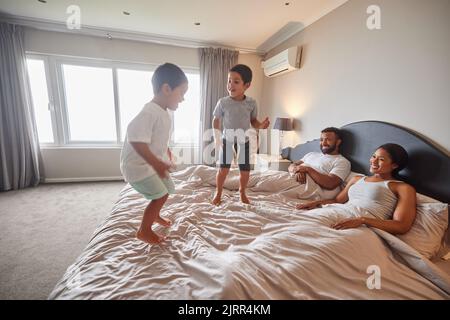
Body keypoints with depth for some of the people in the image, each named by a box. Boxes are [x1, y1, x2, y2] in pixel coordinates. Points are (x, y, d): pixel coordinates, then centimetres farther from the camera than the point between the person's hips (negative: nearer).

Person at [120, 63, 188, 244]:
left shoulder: (164, 113, 4)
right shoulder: (150, 112, -27)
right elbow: (136, 139, -37)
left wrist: (166, 153, 29)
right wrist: (156, 163, -42)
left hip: (153, 163, 10)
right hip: (138, 165, -9)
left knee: (166, 190, 18)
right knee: (160, 196, -7)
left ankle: (155, 215, 46)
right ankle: (143, 231, 15)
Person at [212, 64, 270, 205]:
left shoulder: (251, 103, -8)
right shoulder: (223, 102, -12)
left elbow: (253, 121, 3)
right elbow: (216, 120, -3)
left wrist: (261, 125, -18)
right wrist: (217, 137, -14)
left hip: (244, 140, 2)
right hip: (227, 139, -1)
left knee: (245, 170, 6)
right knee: (224, 168, -4)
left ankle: (242, 192, 32)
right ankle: (218, 193, 19)